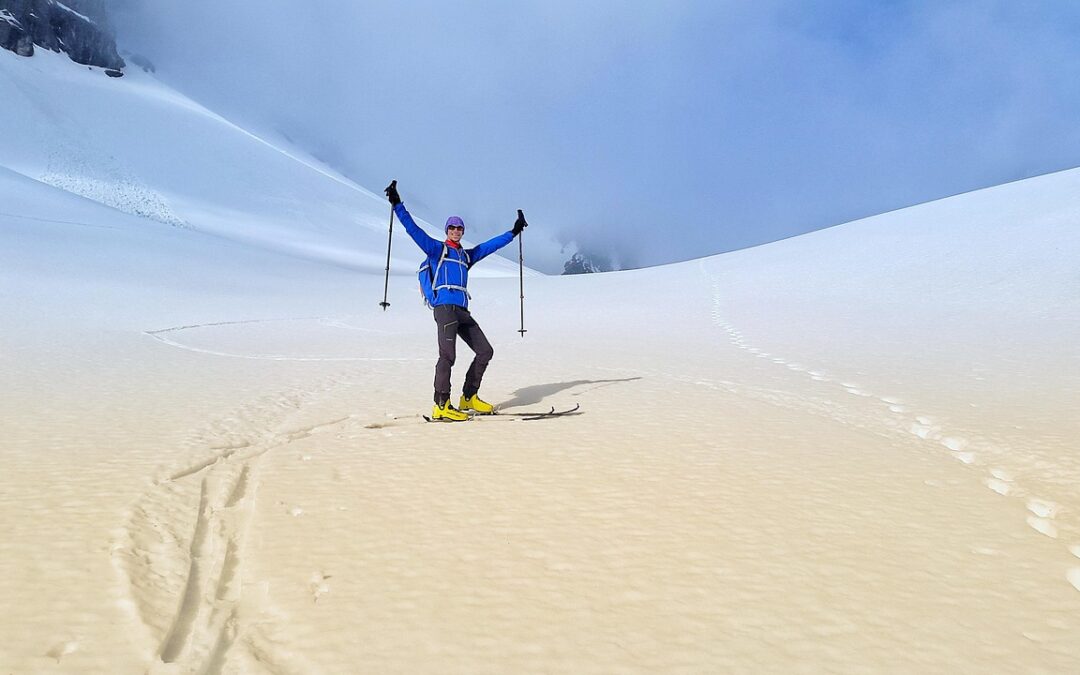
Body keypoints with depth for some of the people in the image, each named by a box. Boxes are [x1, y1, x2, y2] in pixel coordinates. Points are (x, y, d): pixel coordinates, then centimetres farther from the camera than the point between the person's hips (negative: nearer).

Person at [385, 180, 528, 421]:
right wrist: (397, 205, -6)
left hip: (462, 311, 7)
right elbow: (413, 229, 2)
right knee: (448, 355, -19)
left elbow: (491, 245, 32)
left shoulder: (467, 255, 26)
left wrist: (514, 231, 34)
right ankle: (441, 406, -15)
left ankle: (469, 397, 13)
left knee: (485, 351, 3)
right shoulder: (436, 248, 11)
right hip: (444, 307, -7)